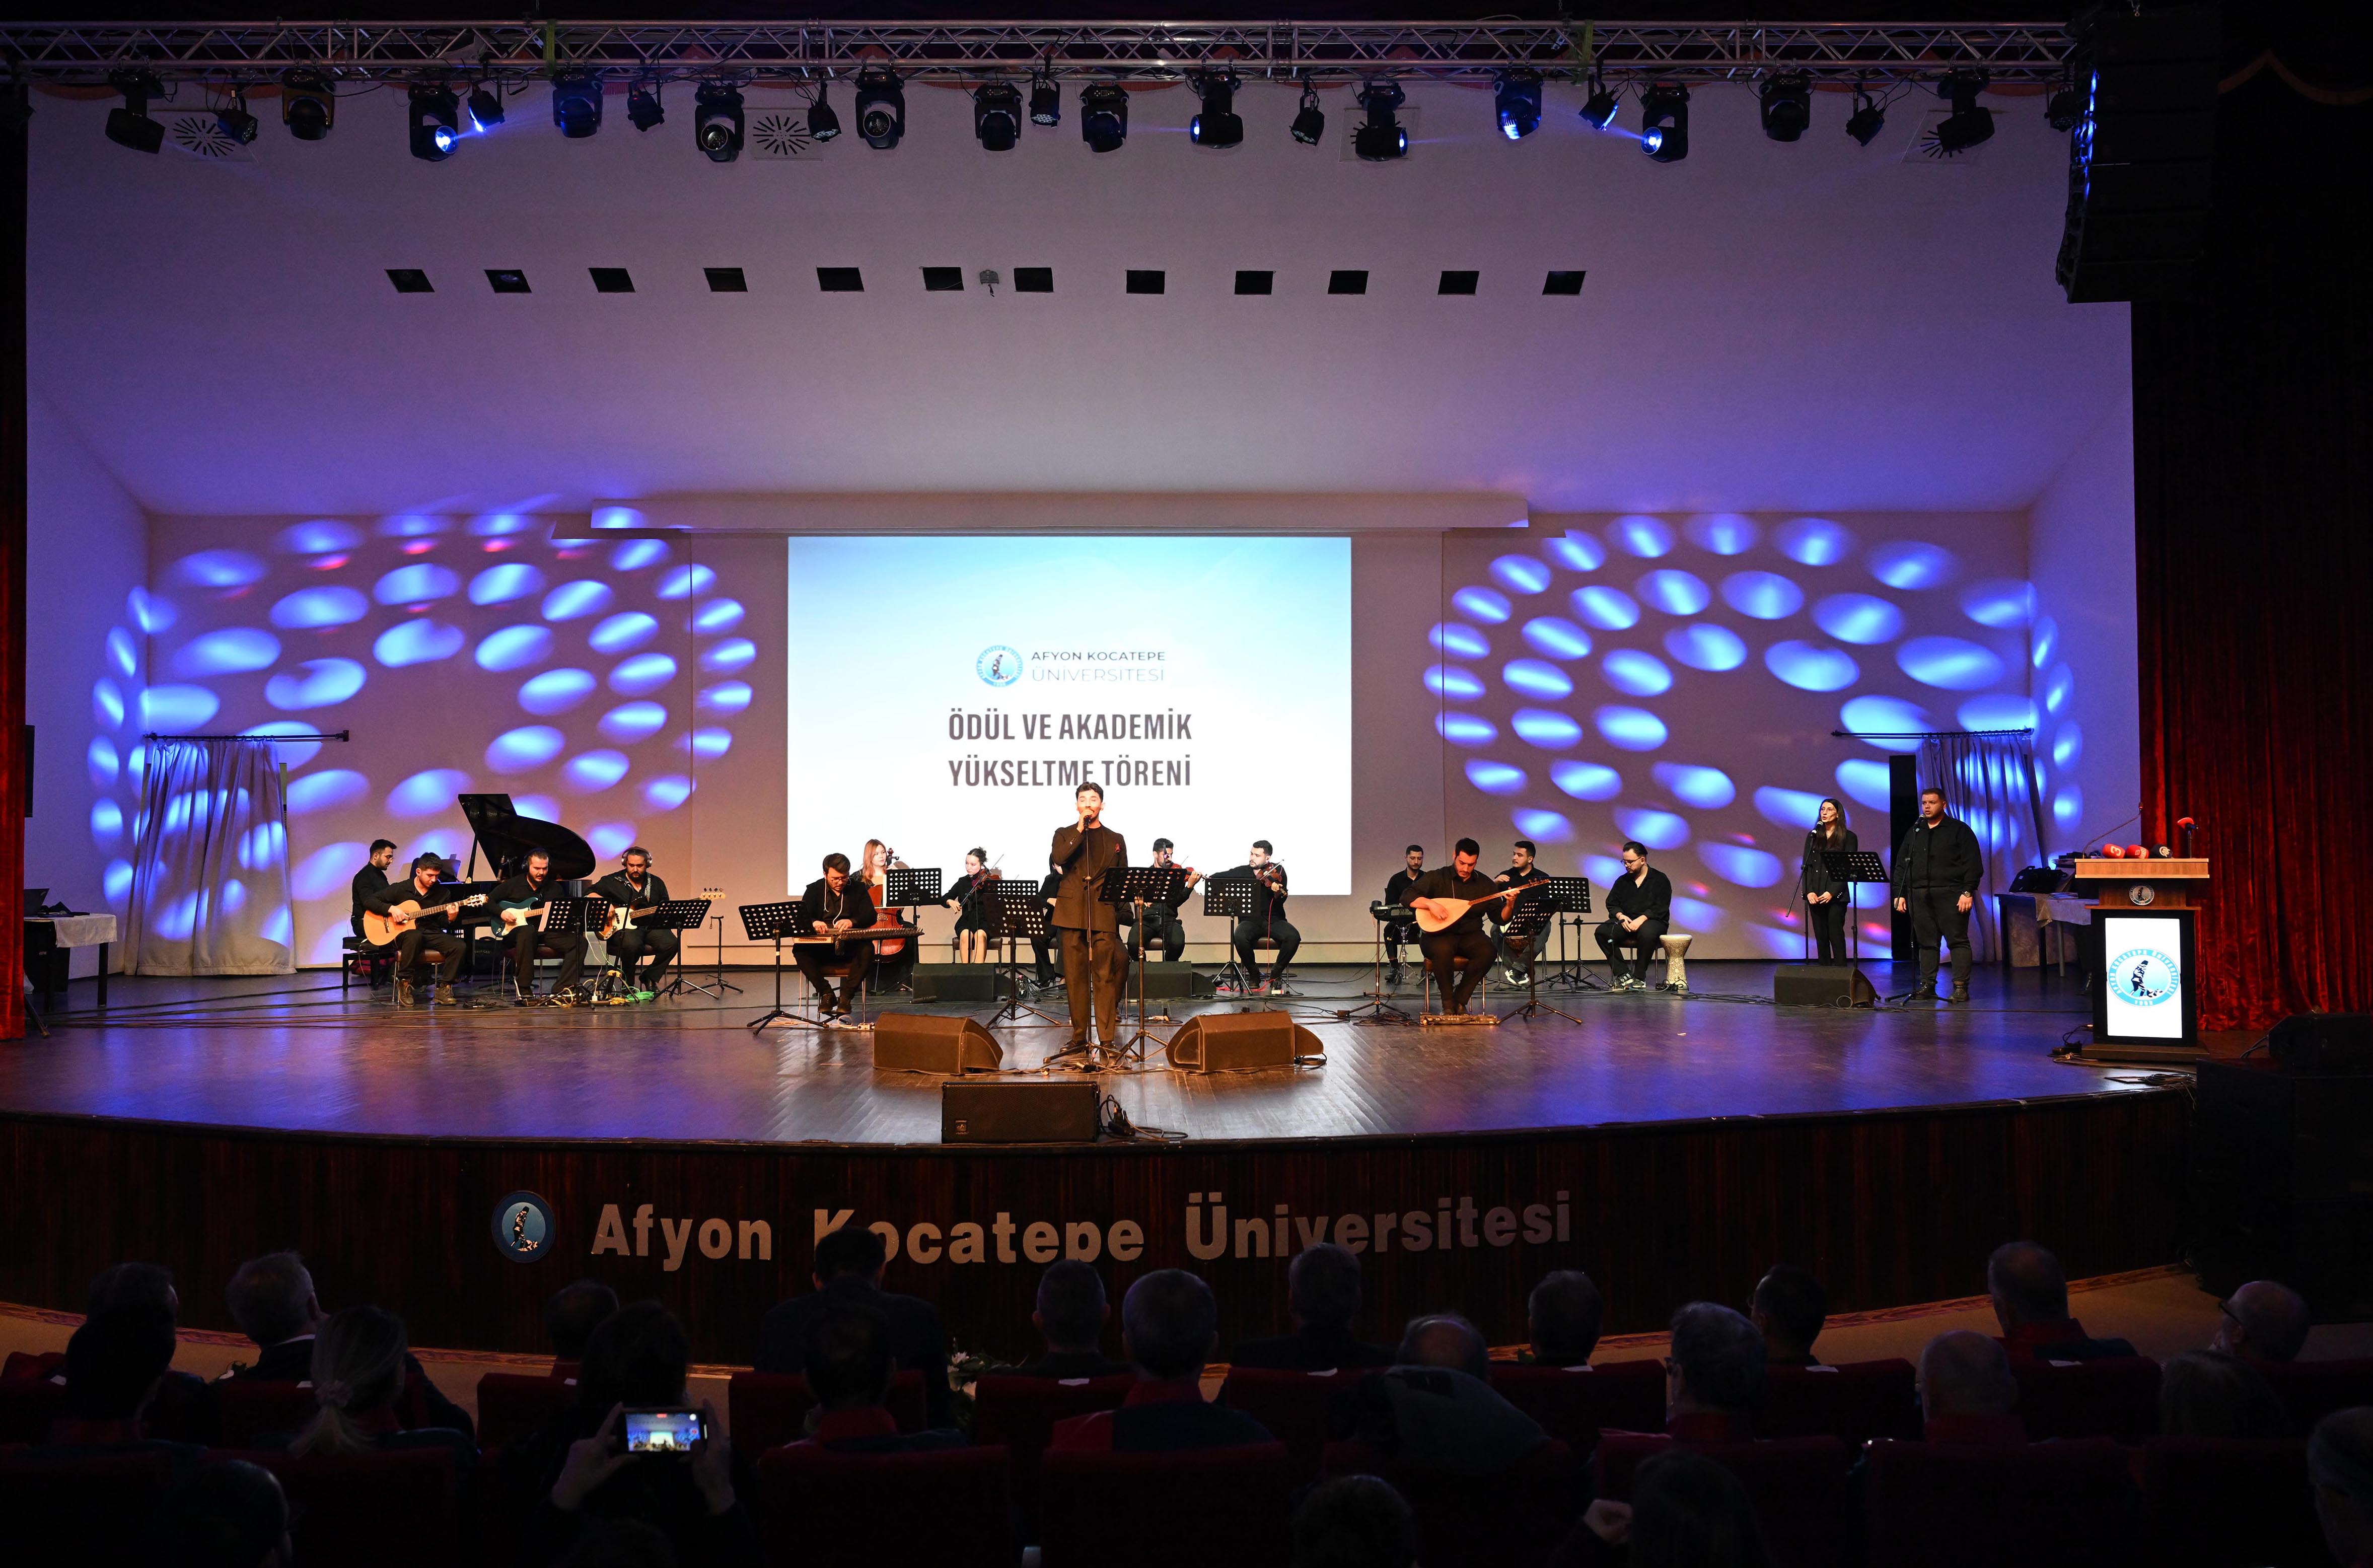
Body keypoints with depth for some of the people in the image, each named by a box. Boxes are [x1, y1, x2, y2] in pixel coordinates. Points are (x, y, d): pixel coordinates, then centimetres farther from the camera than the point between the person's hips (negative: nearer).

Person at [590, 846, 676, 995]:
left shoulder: (656, 883, 15)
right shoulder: (612, 881, 5)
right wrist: (605, 904, -15)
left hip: (651, 927, 3)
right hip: (623, 928, -3)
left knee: (671, 943, -26)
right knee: (632, 944, -38)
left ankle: (650, 978, -2)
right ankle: (629, 984, -12)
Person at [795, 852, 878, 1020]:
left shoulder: (858, 888, 7)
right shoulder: (814, 890, 8)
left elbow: (871, 917, -4)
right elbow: (802, 918, -5)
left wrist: (852, 922, -26)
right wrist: (814, 923, -30)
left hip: (850, 946, -1)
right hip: (821, 946, 1)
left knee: (867, 950, -34)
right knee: (800, 950, -30)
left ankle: (846, 996, -24)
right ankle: (826, 993, -19)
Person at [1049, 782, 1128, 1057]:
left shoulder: (1115, 840, 15)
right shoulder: (1064, 835, 13)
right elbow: (1057, 860, -9)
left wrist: (1119, 911, 4)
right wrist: (1080, 830, -9)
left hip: (1104, 916, 0)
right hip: (1072, 915, 0)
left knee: (1104, 977, -5)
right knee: (1076, 977, 2)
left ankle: (1107, 1038, -4)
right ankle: (1079, 1037, 9)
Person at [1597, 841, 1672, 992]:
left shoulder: (1660, 880, 3)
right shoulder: (1622, 881, 18)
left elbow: (1661, 908, -8)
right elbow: (1612, 904, 12)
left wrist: (1641, 919, -22)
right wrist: (1620, 916, -11)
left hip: (1652, 921, -4)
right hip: (1625, 922, 4)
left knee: (1647, 933, -41)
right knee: (1602, 931, -26)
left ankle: (1639, 978, -25)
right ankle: (1623, 975, -27)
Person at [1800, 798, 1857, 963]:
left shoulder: (1848, 837, 2)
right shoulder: (1814, 836, 13)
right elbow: (1807, 866, 9)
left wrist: (1832, 892, -13)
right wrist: (1809, 891, -6)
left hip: (1836, 895, -4)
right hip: (1815, 895, 4)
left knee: (1836, 936, -8)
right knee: (1821, 937, 3)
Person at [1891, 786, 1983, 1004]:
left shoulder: (1959, 830, 3)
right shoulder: (1914, 832, 18)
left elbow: (1973, 864, -3)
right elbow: (1901, 866, 18)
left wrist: (1968, 892, -12)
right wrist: (1900, 894, 10)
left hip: (1951, 895, -5)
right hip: (1920, 896, 5)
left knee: (1958, 941, -5)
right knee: (1926, 942, 6)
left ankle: (1961, 987, -4)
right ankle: (1927, 986, 9)